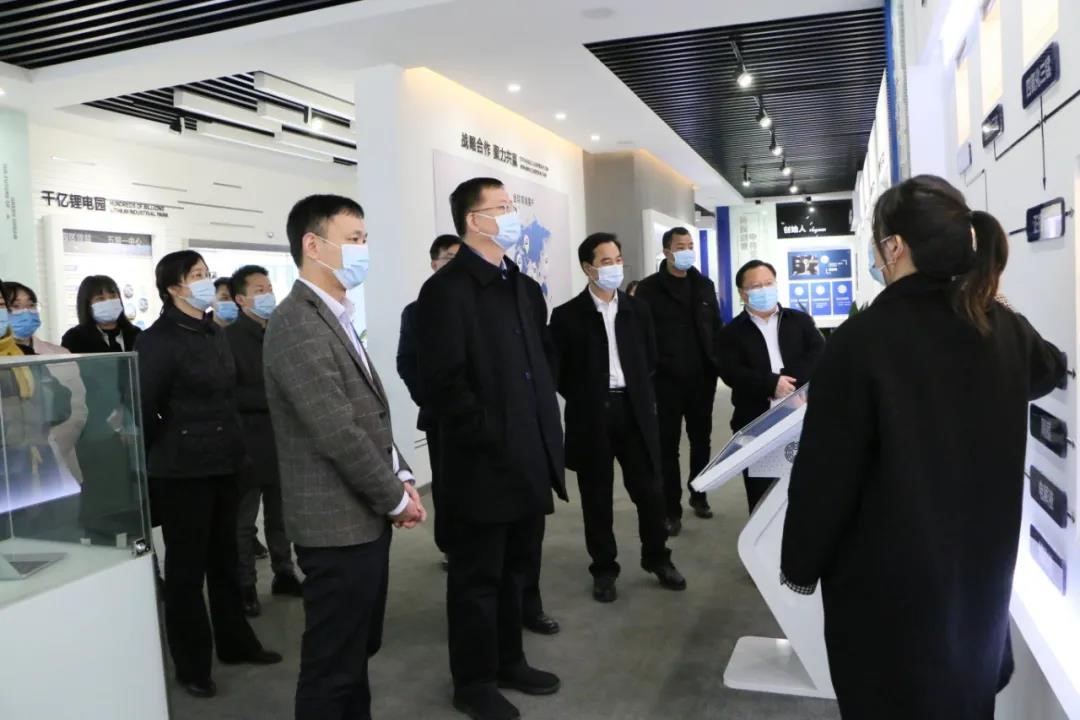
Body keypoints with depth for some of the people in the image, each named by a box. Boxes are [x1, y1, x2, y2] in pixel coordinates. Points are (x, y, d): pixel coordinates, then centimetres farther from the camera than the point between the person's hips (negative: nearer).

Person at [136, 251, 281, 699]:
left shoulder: (215, 333, 10)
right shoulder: (158, 339, -13)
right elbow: (144, 408, -14)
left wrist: (230, 446, 13)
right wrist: (169, 451, -4)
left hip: (223, 463, 7)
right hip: (183, 469, -7)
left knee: (224, 559, 17)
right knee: (187, 566, 6)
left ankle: (235, 642, 32)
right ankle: (191, 665, 20)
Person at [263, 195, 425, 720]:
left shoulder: (335, 318, 12)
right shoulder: (297, 326, -19)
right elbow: (340, 435, -23)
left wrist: (402, 478, 4)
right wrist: (396, 498, -12)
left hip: (364, 518, 10)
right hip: (339, 524, -9)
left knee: (357, 652, 21)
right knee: (332, 665, 5)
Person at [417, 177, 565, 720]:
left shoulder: (525, 287, 15)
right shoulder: (447, 288, -11)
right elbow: (442, 382, -18)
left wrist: (546, 436, 11)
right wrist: (490, 437, -17)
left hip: (530, 460, 7)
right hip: (484, 464, -7)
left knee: (515, 570, 19)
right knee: (477, 578, 7)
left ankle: (509, 660, 36)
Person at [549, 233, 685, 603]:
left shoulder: (637, 309, 8)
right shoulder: (567, 316, -3)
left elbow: (650, 360, 13)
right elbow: (558, 371, -1)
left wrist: (643, 398, 5)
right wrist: (583, 401, -2)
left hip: (635, 410, 3)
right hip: (591, 416, -2)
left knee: (649, 490, 8)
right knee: (597, 497, 7)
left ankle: (657, 559, 28)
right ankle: (604, 569, 21)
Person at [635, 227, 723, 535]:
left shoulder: (705, 285, 11)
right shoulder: (649, 288, -3)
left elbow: (716, 327, 13)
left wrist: (718, 365, 5)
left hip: (702, 378, 4)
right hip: (666, 380, -4)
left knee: (701, 440, 14)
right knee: (668, 446, 2)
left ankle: (698, 494, 31)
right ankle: (672, 509, 9)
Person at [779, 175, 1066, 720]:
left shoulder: (862, 339, -24)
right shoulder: (1002, 327, -5)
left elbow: (825, 473, -20)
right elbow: (1051, 370, 21)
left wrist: (800, 565, -6)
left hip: (888, 576, -5)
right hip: (981, 564, 6)